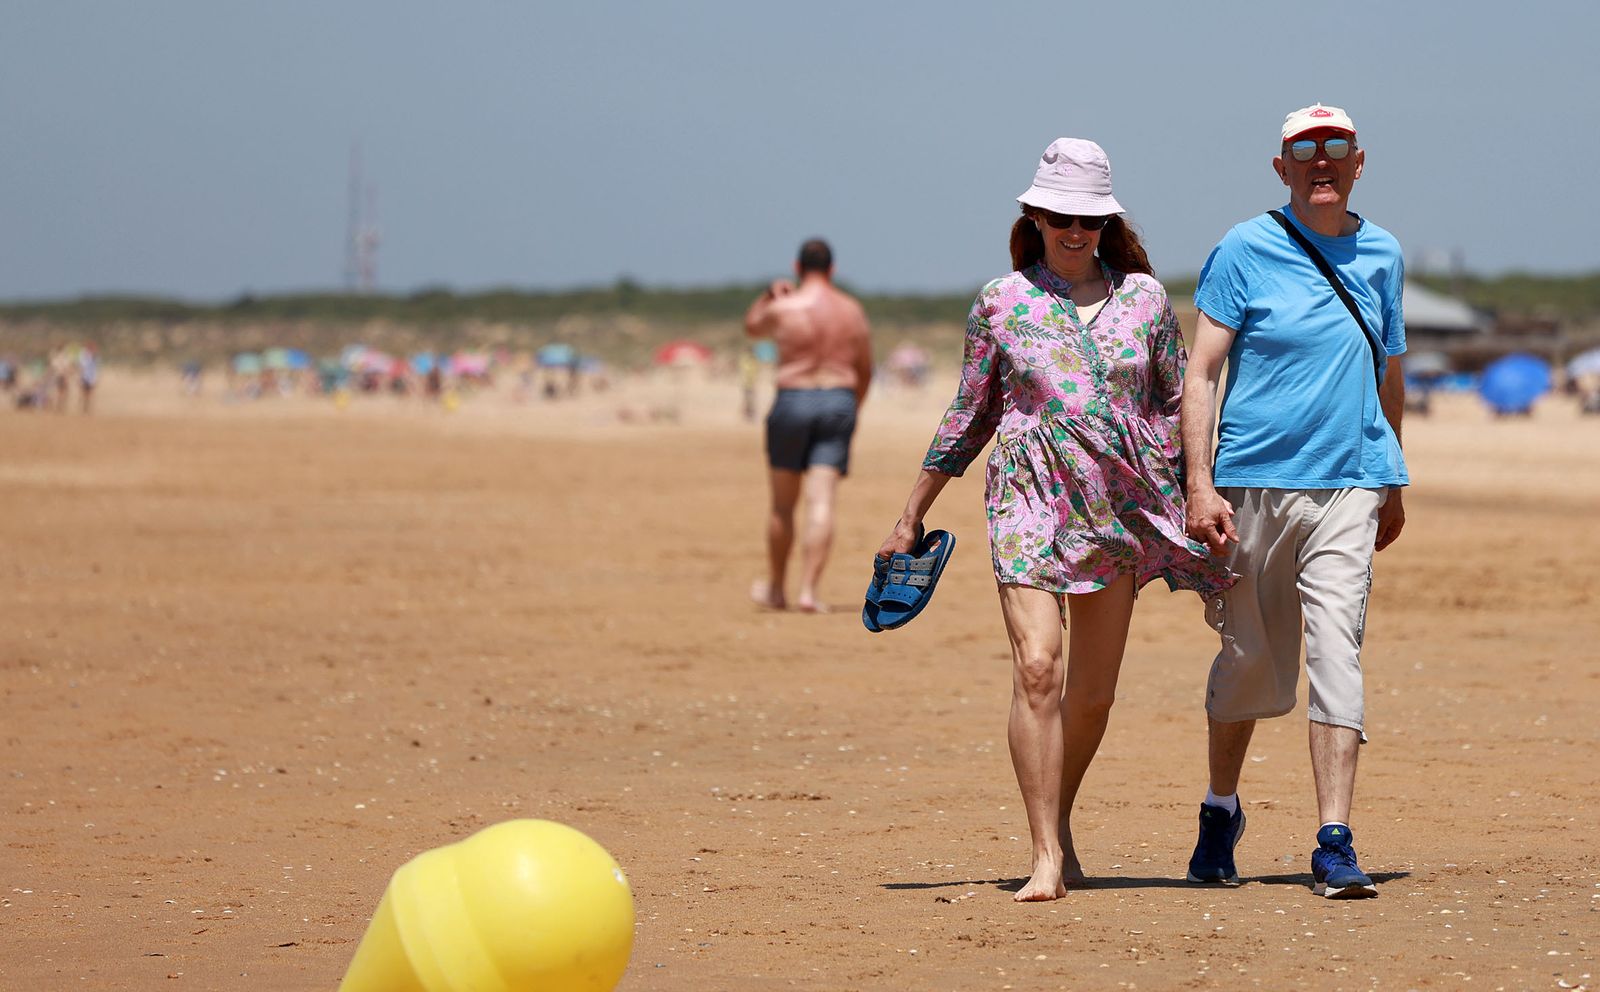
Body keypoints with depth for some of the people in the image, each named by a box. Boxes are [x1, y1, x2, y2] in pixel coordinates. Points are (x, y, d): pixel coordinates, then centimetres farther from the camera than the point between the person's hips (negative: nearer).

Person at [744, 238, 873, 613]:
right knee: (821, 501, -5)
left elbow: (751, 326, 17)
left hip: (792, 403, -2)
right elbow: (865, 371, 11)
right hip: (838, 404, 2)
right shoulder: (852, 311, 4)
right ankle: (808, 591, -15)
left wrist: (769, 294, 26)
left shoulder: (782, 309, -6)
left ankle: (775, 588, 24)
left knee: (782, 504, 12)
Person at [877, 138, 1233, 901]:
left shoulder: (1144, 297, 7)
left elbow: (1178, 403, 12)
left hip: (1124, 507, 2)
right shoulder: (1001, 302, 3)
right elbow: (970, 415, 11)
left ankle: (1059, 822, 29)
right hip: (1031, 500, -2)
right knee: (1036, 668, -17)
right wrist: (911, 516, 12)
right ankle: (1045, 857, -17)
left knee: (1094, 691, 6)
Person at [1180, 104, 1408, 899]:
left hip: (1349, 485, 2)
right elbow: (1201, 372, -4)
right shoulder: (1245, 251, -1)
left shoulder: (1382, 255, 11)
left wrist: (1393, 487, 25)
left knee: (1337, 655, -10)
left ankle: (1334, 846, -13)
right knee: (1250, 661, 6)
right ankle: (1221, 811, 30)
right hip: (1254, 480, -2)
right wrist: (1199, 484, -14)